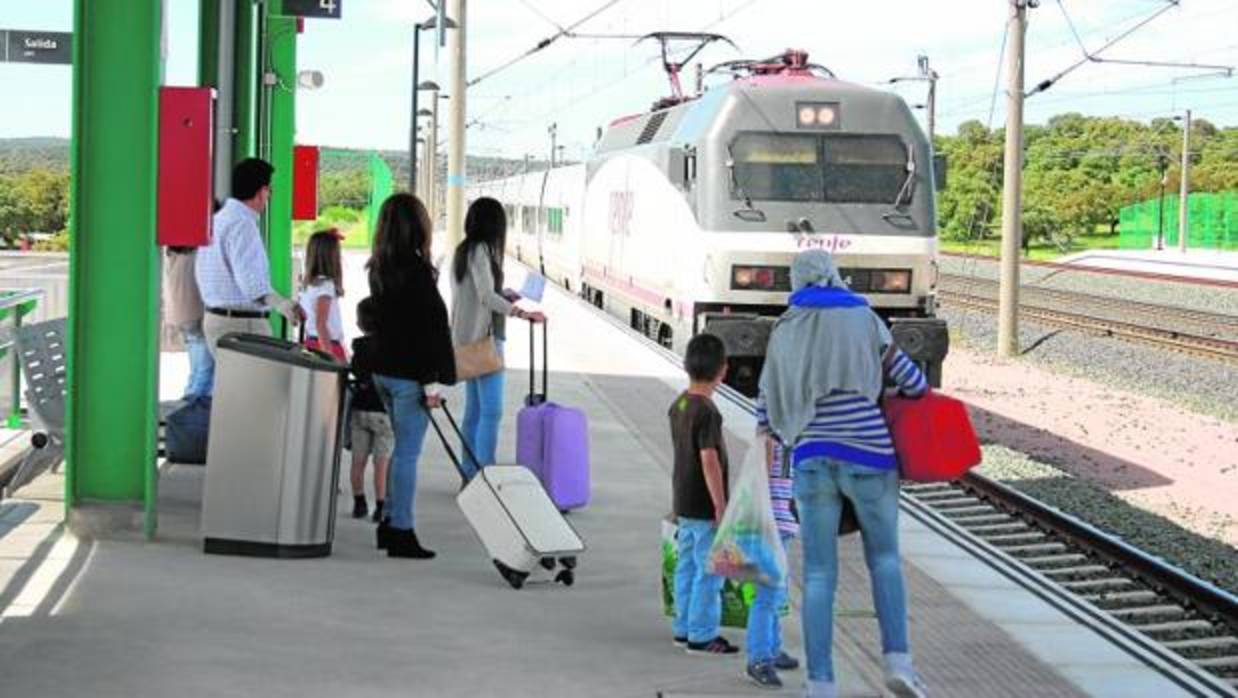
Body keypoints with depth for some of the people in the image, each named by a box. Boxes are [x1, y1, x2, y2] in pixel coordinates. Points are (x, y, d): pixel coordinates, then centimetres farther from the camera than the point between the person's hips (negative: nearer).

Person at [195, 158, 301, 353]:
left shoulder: (216, 220, 14)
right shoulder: (242, 224, -17)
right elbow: (248, 277, -30)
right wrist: (277, 301, -45)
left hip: (215, 318, 11)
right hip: (242, 324, -11)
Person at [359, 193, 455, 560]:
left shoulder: (379, 269, 9)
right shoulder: (417, 271, -17)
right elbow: (429, 327, -19)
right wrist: (431, 381, -17)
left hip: (383, 370, 8)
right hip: (410, 374, -8)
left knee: (401, 449, 18)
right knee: (407, 453, -3)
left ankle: (391, 522, 22)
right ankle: (400, 531, 0)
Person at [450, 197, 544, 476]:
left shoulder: (463, 251, 13)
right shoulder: (481, 251, -14)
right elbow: (487, 296, -23)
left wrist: (505, 296, 23)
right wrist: (522, 313, -27)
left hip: (465, 339, 10)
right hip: (484, 338, -10)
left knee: (474, 410, 13)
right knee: (491, 411, -10)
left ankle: (470, 475, 16)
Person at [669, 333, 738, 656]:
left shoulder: (678, 406, 7)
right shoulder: (706, 412, -20)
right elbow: (709, 462, -22)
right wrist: (721, 507, -18)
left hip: (683, 502, 9)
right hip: (704, 505, -9)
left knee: (687, 566, 15)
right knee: (709, 570, -2)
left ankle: (684, 628, 22)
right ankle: (702, 635, 2)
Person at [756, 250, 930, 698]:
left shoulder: (783, 333, 12)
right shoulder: (864, 319, 5)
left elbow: (768, 414, 14)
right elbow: (913, 383, 5)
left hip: (812, 462, 1)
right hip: (868, 457, -1)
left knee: (819, 574, 5)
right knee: (884, 558, 16)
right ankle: (898, 661, -1)